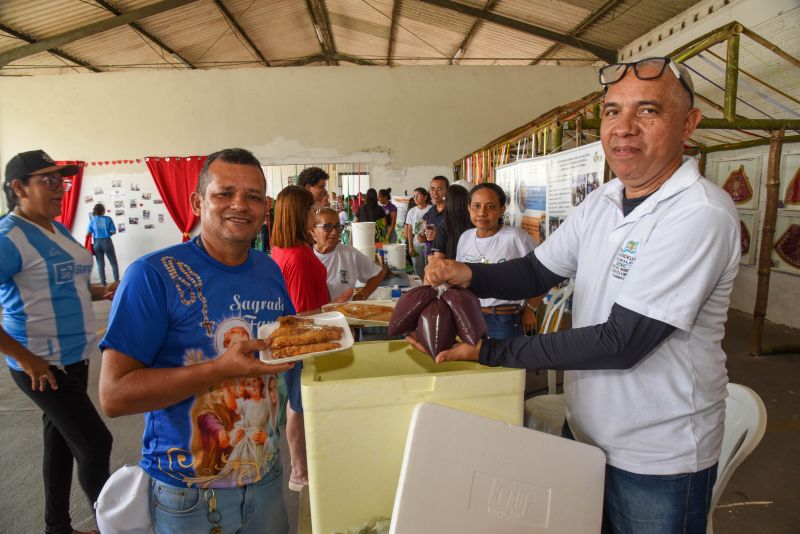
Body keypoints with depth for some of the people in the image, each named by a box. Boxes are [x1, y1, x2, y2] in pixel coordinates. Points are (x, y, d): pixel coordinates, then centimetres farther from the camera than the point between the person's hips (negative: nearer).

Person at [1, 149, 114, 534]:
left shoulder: (58, 229, 8)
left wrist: (104, 292, 2)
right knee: (95, 443, -2)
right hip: (42, 366, -8)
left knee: (60, 440, 19)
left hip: (74, 357, 8)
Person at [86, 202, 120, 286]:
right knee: (113, 262, 7)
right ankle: (117, 281, 2)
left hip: (97, 243, 2)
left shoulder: (92, 220, 0)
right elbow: (113, 231, -6)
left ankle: (103, 282, 10)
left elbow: (88, 233, 0)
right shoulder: (108, 219, -6)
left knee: (100, 264, 9)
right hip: (107, 242, -2)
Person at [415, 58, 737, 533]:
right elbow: (536, 272, 3)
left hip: (657, 459, -6)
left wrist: (489, 351, -27)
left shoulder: (701, 215, -23)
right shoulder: (601, 202, 0)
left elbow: (621, 343, -27)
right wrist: (467, 275, -17)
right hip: (584, 432, 6)